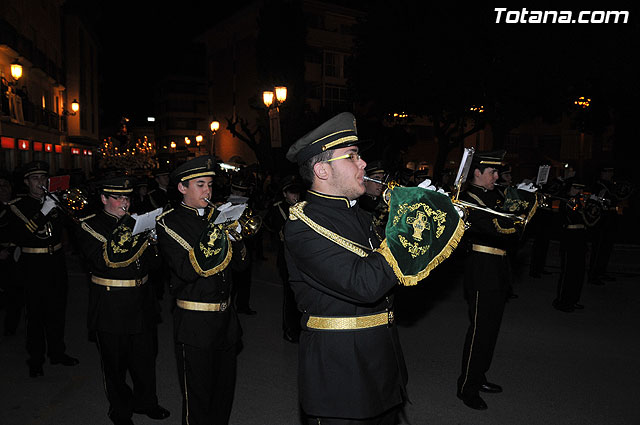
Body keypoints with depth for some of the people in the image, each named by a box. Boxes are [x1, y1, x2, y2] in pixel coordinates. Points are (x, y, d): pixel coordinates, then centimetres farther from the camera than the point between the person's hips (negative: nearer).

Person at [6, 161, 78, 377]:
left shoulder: (53, 202, 9)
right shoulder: (18, 206, -4)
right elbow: (17, 238, -17)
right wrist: (42, 213, -24)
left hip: (56, 264, 4)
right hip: (34, 267, -4)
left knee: (57, 311, 13)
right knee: (36, 314, 2)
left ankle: (57, 352, 28)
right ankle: (36, 360, 16)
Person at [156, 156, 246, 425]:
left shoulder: (217, 215, 8)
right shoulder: (168, 223, -8)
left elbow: (239, 261, 3)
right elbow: (187, 271, -19)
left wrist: (235, 237, -16)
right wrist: (210, 241, -29)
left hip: (226, 318, 6)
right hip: (195, 322, -5)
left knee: (225, 389, 20)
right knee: (197, 397, 8)